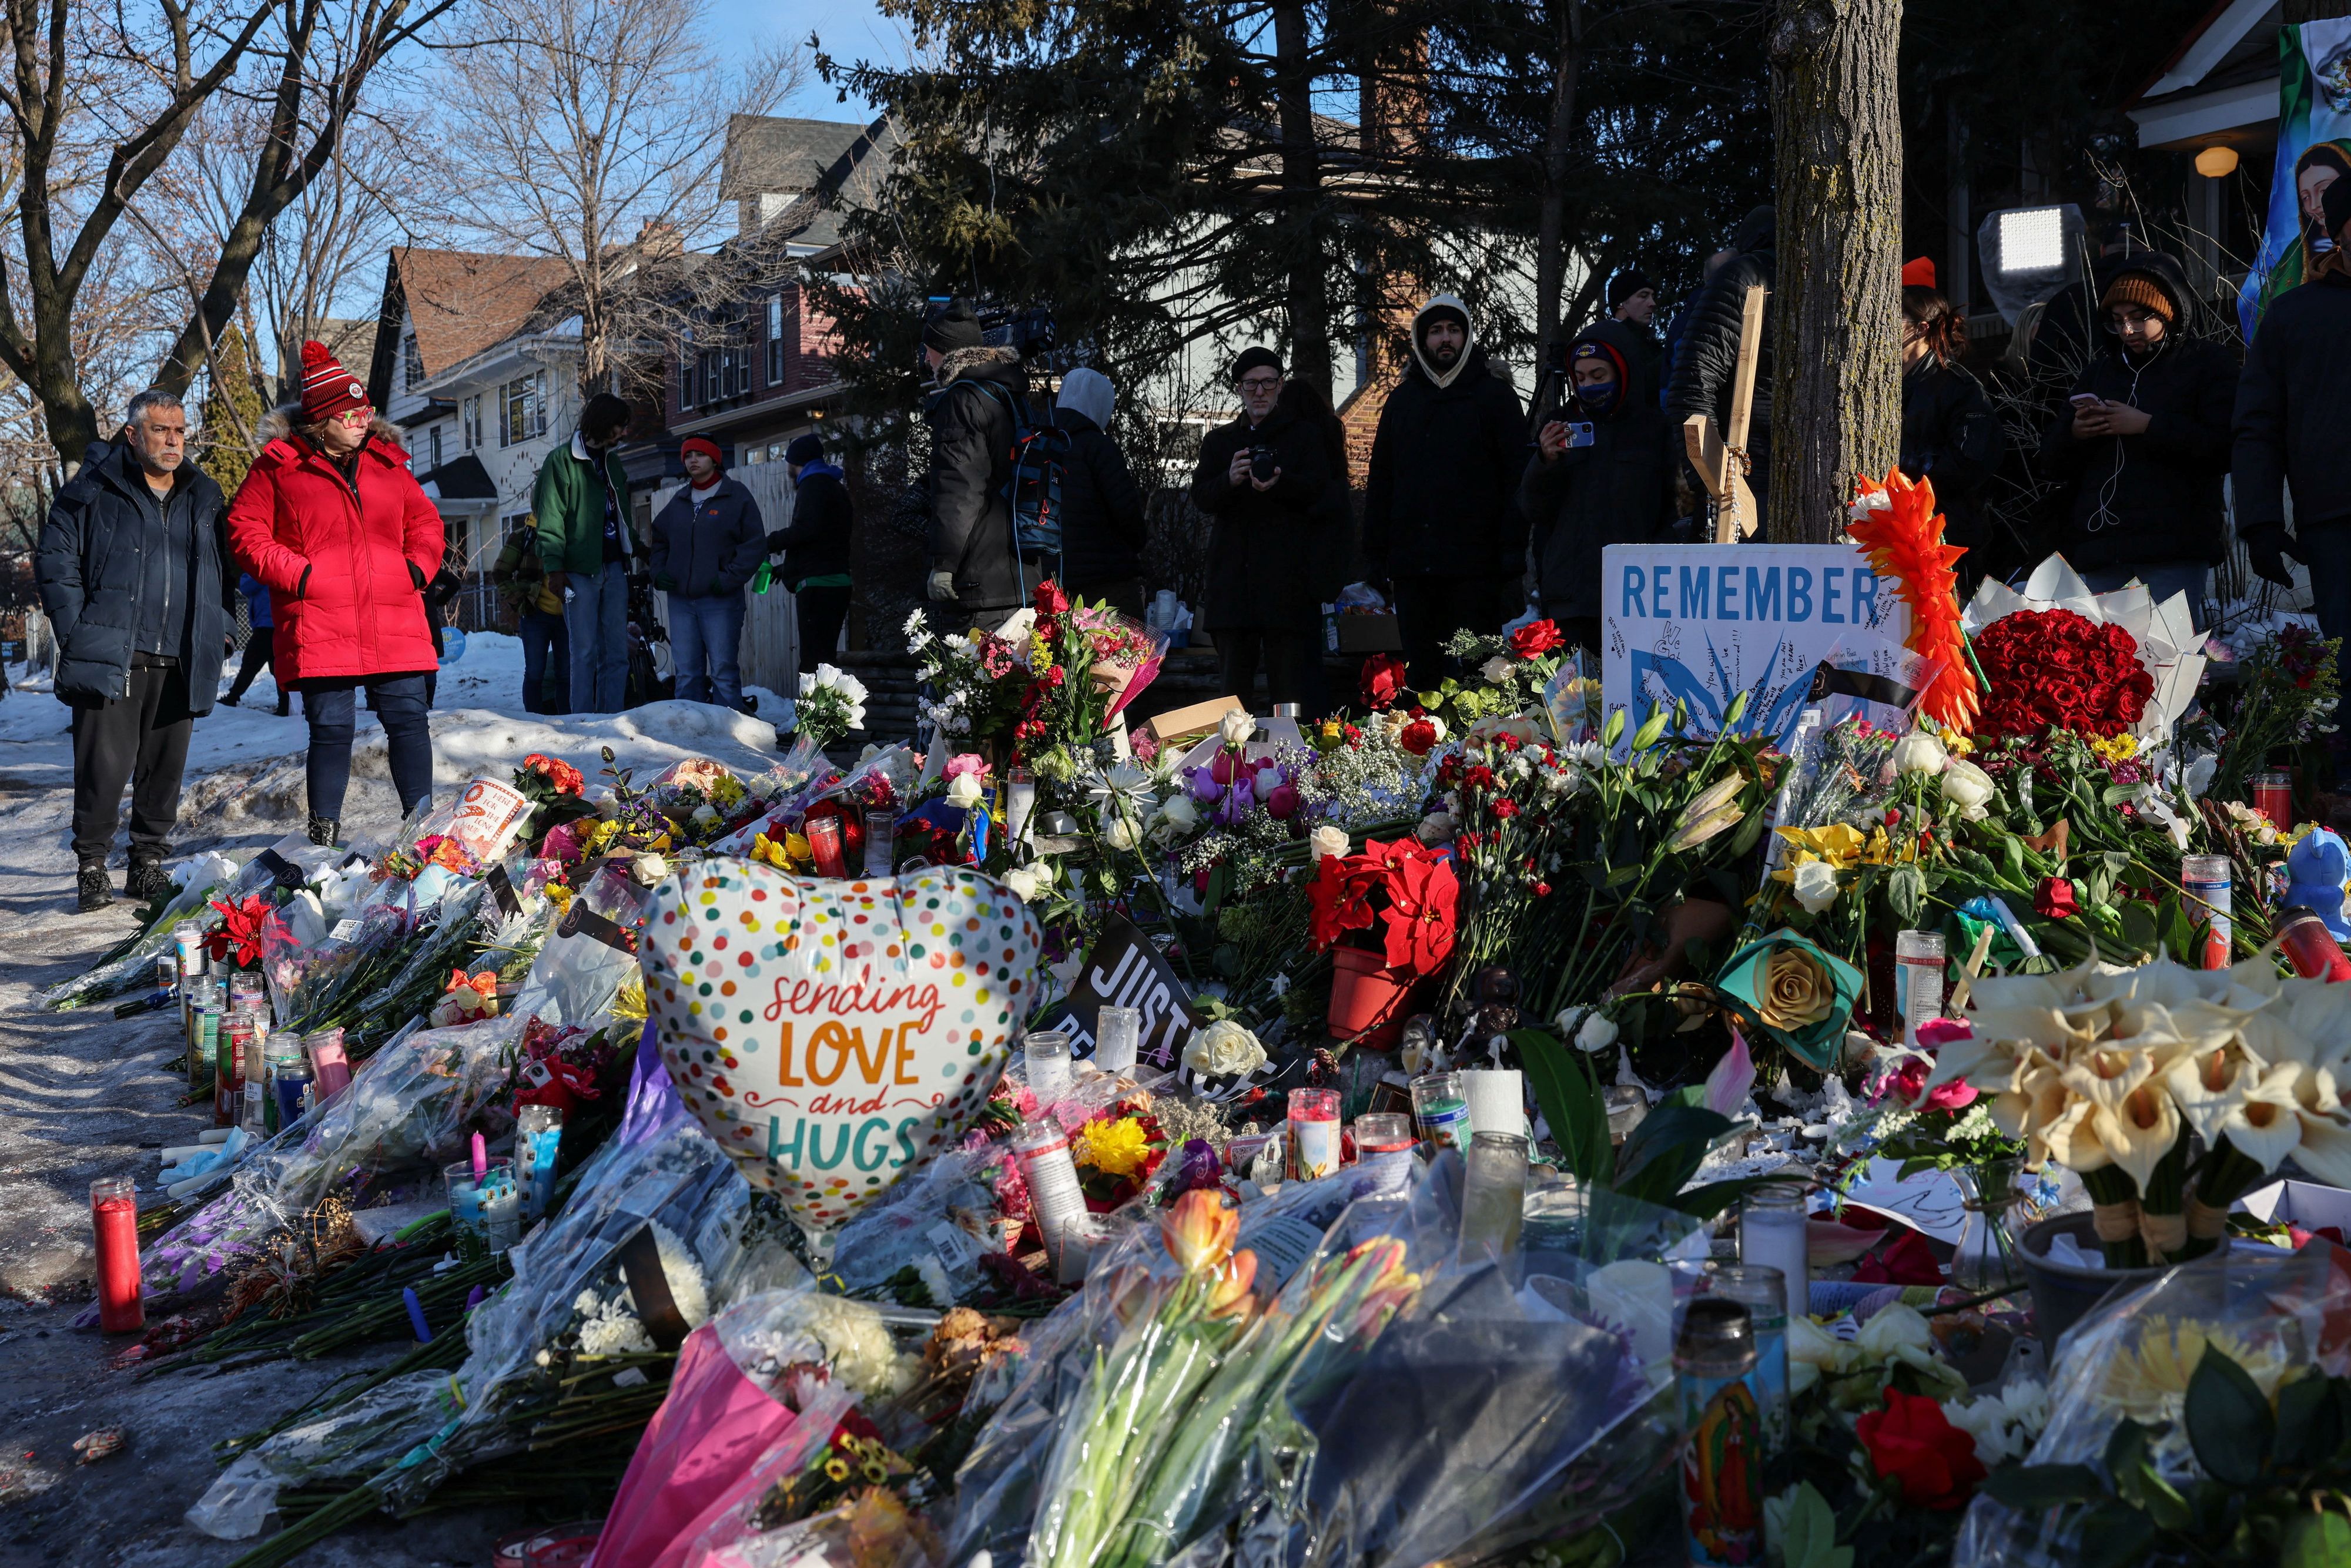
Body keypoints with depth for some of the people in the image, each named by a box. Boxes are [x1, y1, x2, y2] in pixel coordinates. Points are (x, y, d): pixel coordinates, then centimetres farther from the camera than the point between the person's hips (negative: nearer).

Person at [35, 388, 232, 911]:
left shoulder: (204, 498, 15)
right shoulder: (93, 491, 1)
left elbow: (223, 570, 24)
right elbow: (55, 560, 0)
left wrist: (219, 628, 11)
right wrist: (76, 633, -7)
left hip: (180, 665, 4)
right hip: (111, 656, -4)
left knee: (165, 768, 8)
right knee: (104, 766, -7)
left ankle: (148, 864, 19)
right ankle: (92, 867, 4)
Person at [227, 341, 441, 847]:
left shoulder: (388, 464, 14)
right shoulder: (279, 466, 2)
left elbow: (425, 522, 23)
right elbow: (245, 529, 3)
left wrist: (419, 566, 4)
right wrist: (295, 575, -8)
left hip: (396, 628, 3)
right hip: (320, 630, -3)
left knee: (408, 720, 2)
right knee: (331, 730, -1)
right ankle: (325, 832, 10)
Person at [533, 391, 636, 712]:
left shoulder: (612, 461, 18)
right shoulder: (562, 461, -2)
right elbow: (550, 517, -8)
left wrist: (632, 550, 12)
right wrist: (554, 566, -16)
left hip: (614, 568, 6)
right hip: (580, 571, -6)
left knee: (617, 652, 3)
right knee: (585, 652, -7)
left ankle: (612, 719, 7)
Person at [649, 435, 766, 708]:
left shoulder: (737, 496, 1)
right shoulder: (679, 501, 17)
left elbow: (755, 544, -5)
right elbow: (659, 540, 27)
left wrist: (729, 579, -13)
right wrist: (658, 573, 9)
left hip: (720, 602, -5)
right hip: (680, 601, 5)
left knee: (724, 674, -6)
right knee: (687, 674, 5)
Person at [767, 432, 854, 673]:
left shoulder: (814, 484, -6)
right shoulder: (834, 486, 25)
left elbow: (806, 529, -20)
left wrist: (771, 542, -6)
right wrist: (788, 569, 28)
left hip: (818, 585, -10)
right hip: (835, 583, 10)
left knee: (814, 661, -15)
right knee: (823, 659, 12)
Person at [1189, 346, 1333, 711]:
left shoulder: (1306, 435, 12)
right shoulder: (1219, 441, 18)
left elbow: (1318, 490, -2)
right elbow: (1201, 498, 5)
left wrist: (1279, 484, -24)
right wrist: (1230, 481, -18)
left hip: (1288, 577, -3)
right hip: (1234, 573, 3)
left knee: (1292, 684, -9)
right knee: (1234, 679, 3)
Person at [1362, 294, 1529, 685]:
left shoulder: (1495, 396, 5)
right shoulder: (1402, 400, 17)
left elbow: (1517, 478, -1)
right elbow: (1380, 481, 18)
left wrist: (1513, 557, -10)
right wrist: (1376, 553, 10)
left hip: (1474, 565, -4)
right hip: (1411, 563, 4)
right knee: (1422, 672, 6)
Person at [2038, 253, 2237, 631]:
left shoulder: (2210, 364, 8)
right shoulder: (2100, 370, 23)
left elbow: (2223, 447, -8)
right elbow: (2051, 456, 20)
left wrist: (2149, 426, -12)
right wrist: (2074, 433, -2)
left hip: (2173, 551, -5)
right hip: (2098, 550, 5)